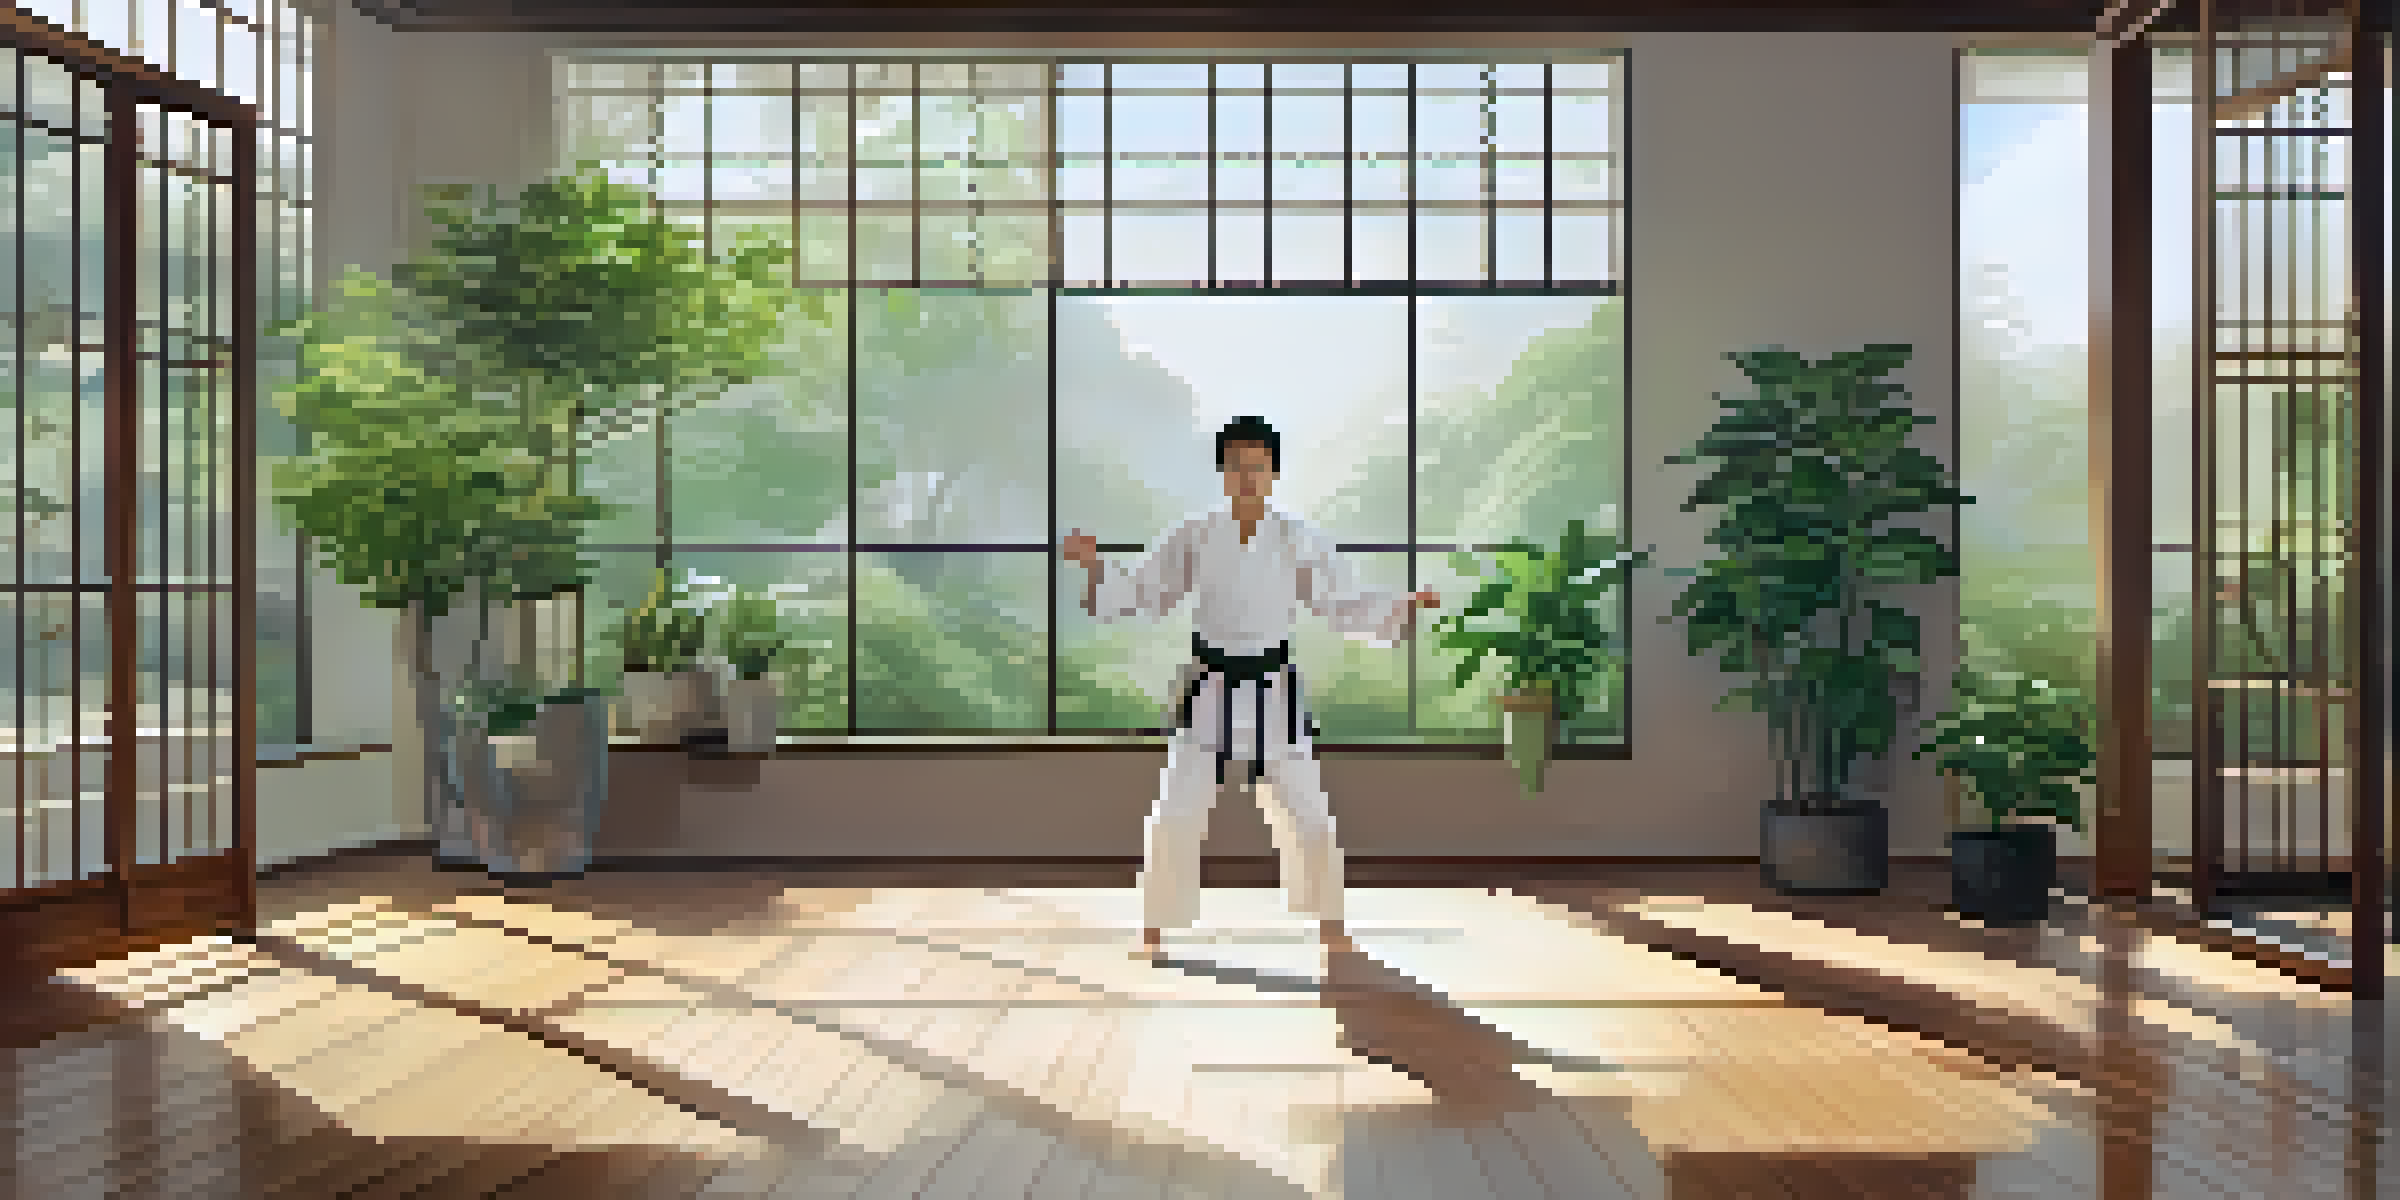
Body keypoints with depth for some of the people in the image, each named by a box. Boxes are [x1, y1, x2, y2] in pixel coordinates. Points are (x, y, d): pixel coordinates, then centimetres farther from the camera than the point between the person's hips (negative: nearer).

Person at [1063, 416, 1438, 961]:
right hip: (1210, 692, 0)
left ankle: (1330, 923, 25)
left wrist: (1407, 608, -13)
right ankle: (1155, 930, 16)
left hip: (1272, 695, 0)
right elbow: (1140, 595, 4)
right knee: (1176, 816, 0)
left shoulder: (1299, 541, -3)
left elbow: (1346, 605, 1)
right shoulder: (1195, 537, -1)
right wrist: (1094, 564, -11)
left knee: (1306, 816, 4)